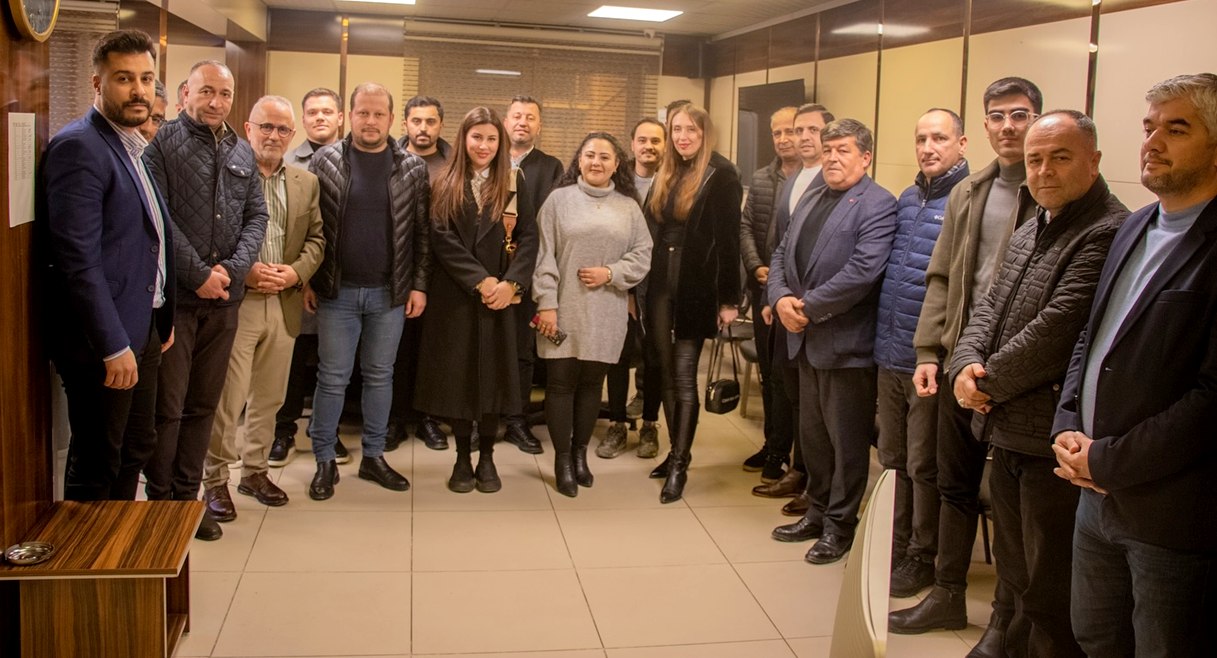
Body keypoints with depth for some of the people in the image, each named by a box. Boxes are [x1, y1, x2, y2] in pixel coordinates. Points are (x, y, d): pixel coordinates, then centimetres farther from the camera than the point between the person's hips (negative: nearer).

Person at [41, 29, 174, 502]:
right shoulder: (78, 147, -15)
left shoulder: (136, 148, 13)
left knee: (136, 450, 18)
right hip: (103, 339, -9)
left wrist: (163, 318, 15)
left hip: (142, 329, 9)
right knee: (97, 467, 2)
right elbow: (79, 258, -21)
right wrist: (113, 346, -21)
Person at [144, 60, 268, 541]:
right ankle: (159, 500, 13)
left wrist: (232, 270, -6)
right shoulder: (163, 144, -3)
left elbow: (256, 216, 9)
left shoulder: (242, 152, 14)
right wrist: (198, 275, -15)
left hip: (224, 300, 5)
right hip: (173, 297, -5)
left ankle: (187, 496, 23)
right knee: (167, 406, 0)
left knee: (204, 405, 12)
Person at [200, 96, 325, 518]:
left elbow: (316, 238, 11)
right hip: (235, 302, -5)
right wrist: (243, 271, -17)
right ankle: (215, 479, 12)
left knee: (269, 397, 13)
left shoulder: (307, 183, 12)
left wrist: (296, 272, -6)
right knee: (227, 398, -2)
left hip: (284, 305, 5)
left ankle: (254, 470, 28)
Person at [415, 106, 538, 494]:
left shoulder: (513, 184, 5)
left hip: (500, 297, 0)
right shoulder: (446, 185, 4)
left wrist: (511, 282, -14)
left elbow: (528, 237, -1)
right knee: (457, 373, 3)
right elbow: (442, 239, -6)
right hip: (455, 295, 0)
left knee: (494, 372, 4)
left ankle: (486, 457, 15)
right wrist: (480, 281, -15)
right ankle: (462, 458, 14)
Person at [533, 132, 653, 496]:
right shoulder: (559, 199, 1)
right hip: (563, 310, -2)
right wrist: (546, 303, -9)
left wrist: (610, 273, -11)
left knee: (592, 382, 9)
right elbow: (545, 255, -3)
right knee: (561, 382, 1)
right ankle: (562, 460, 11)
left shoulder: (629, 207, 8)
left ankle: (580, 453, 24)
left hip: (606, 313, 2)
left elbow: (642, 255, 6)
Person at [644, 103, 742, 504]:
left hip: (696, 287, -6)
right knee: (665, 373, 11)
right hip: (660, 285, 7)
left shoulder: (721, 176, -7)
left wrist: (729, 299, -14)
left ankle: (679, 465, 2)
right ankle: (676, 452, 22)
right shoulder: (665, 175, 12)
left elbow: (728, 240, -11)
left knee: (684, 374, -5)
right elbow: (650, 230, 10)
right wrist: (637, 285, 6)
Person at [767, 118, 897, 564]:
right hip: (806, 340, 8)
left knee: (847, 440, 4)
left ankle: (840, 526, 17)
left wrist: (808, 307, -16)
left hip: (846, 343, -8)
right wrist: (781, 298, -6)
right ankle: (817, 512, 32)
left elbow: (863, 270, -21)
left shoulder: (878, 205, -11)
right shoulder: (810, 205, 17)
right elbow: (781, 257, 14)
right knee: (812, 435, 17)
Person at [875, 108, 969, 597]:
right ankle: (894, 546, 31)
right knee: (892, 458, 17)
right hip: (891, 355, 7)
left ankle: (923, 558, 21)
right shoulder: (907, 199, 11)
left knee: (924, 466, 6)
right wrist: (883, 336, 12)